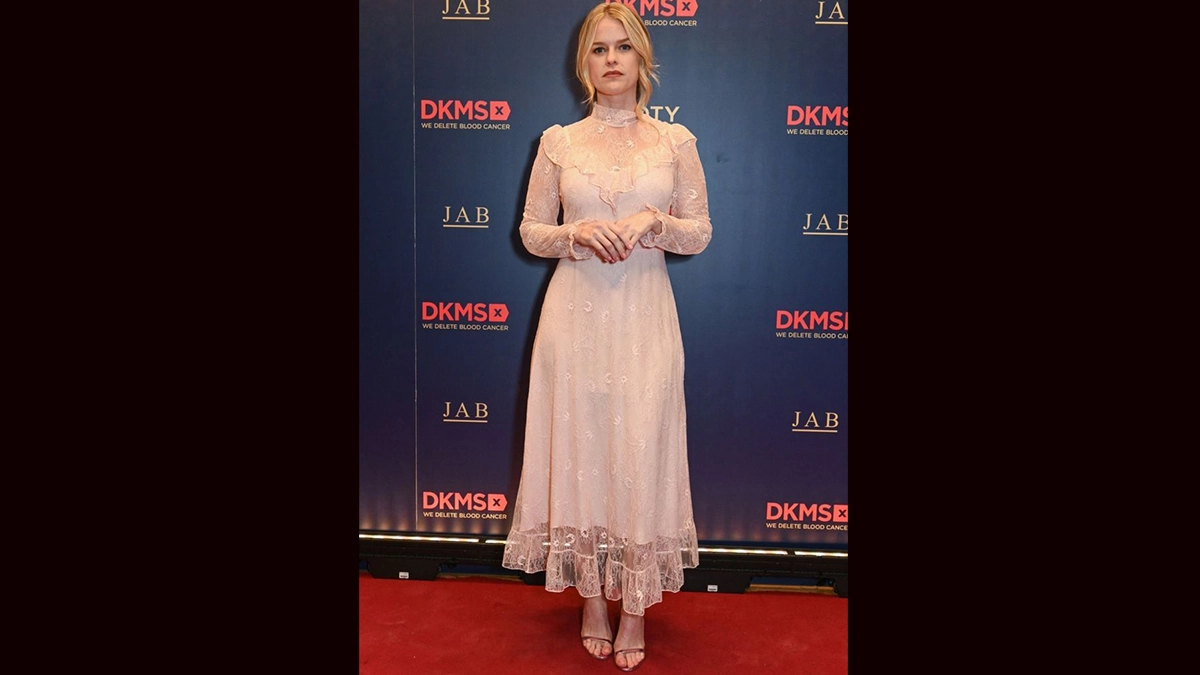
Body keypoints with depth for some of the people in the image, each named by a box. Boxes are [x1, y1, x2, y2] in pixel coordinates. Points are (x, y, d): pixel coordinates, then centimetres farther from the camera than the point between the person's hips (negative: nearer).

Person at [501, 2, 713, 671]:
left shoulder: (676, 141, 6)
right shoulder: (558, 142, 6)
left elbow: (700, 232, 7)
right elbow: (531, 230, 9)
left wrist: (654, 222, -12)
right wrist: (577, 233, -11)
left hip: (645, 316, 0)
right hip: (577, 312, 1)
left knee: (641, 451, 2)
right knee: (580, 448, 5)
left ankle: (636, 607, 18)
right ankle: (593, 601, 22)